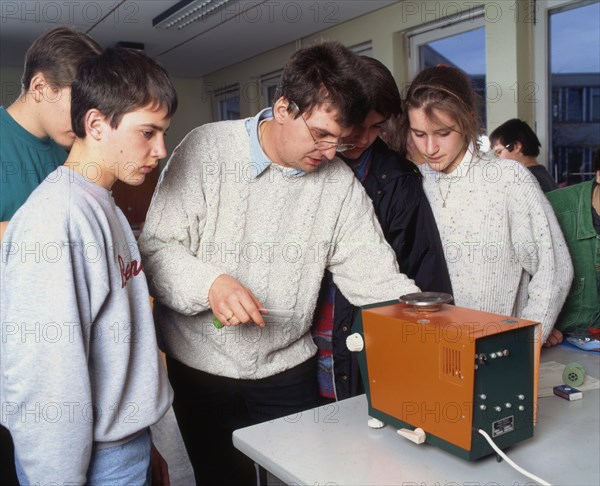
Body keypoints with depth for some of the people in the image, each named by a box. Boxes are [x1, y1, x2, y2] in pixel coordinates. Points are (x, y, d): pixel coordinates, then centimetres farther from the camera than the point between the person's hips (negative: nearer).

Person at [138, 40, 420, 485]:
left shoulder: (340, 182, -4)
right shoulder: (208, 149, -12)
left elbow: (377, 276, -6)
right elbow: (156, 248, -12)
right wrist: (210, 283, -30)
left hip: (287, 369, 2)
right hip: (202, 366, -1)